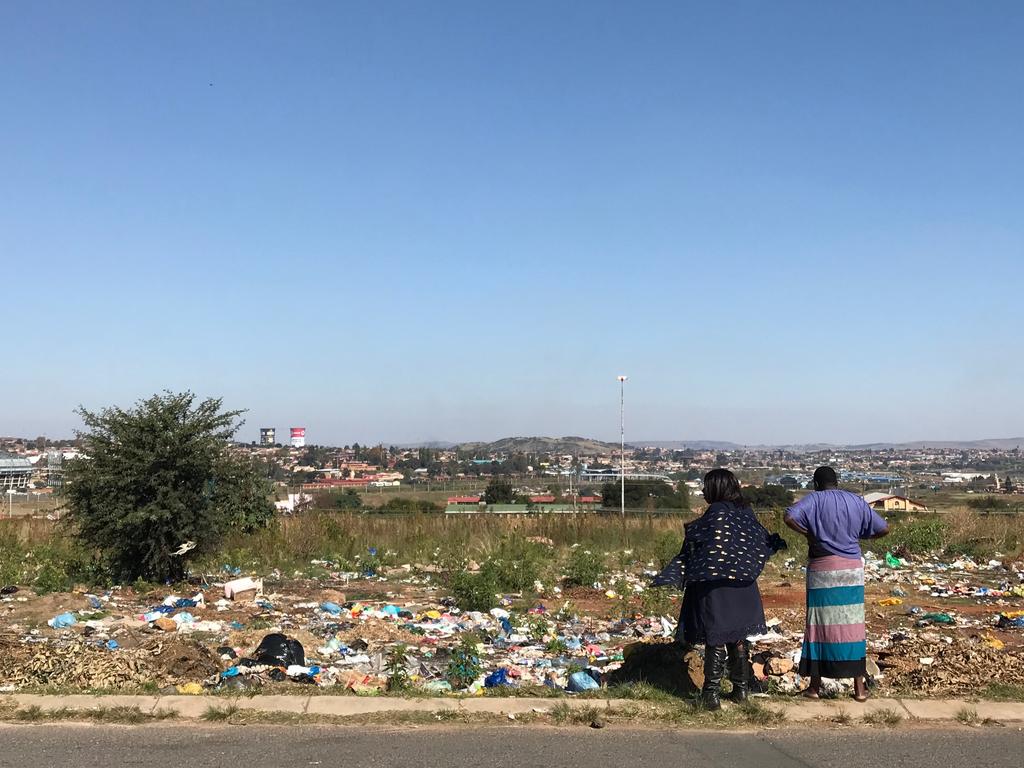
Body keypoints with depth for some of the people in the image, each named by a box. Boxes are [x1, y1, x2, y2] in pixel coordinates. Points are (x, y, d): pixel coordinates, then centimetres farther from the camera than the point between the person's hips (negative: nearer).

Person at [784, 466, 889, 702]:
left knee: (820, 624, 5)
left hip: (823, 569, -2)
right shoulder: (856, 501, 6)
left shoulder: (814, 499, -4)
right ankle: (859, 688, 10)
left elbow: (789, 517, -20)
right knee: (852, 625, 7)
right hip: (852, 569, 3)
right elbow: (883, 528, 6)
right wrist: (858, 537, 14)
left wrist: (809, 533, -6)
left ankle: (815, 686, 11)